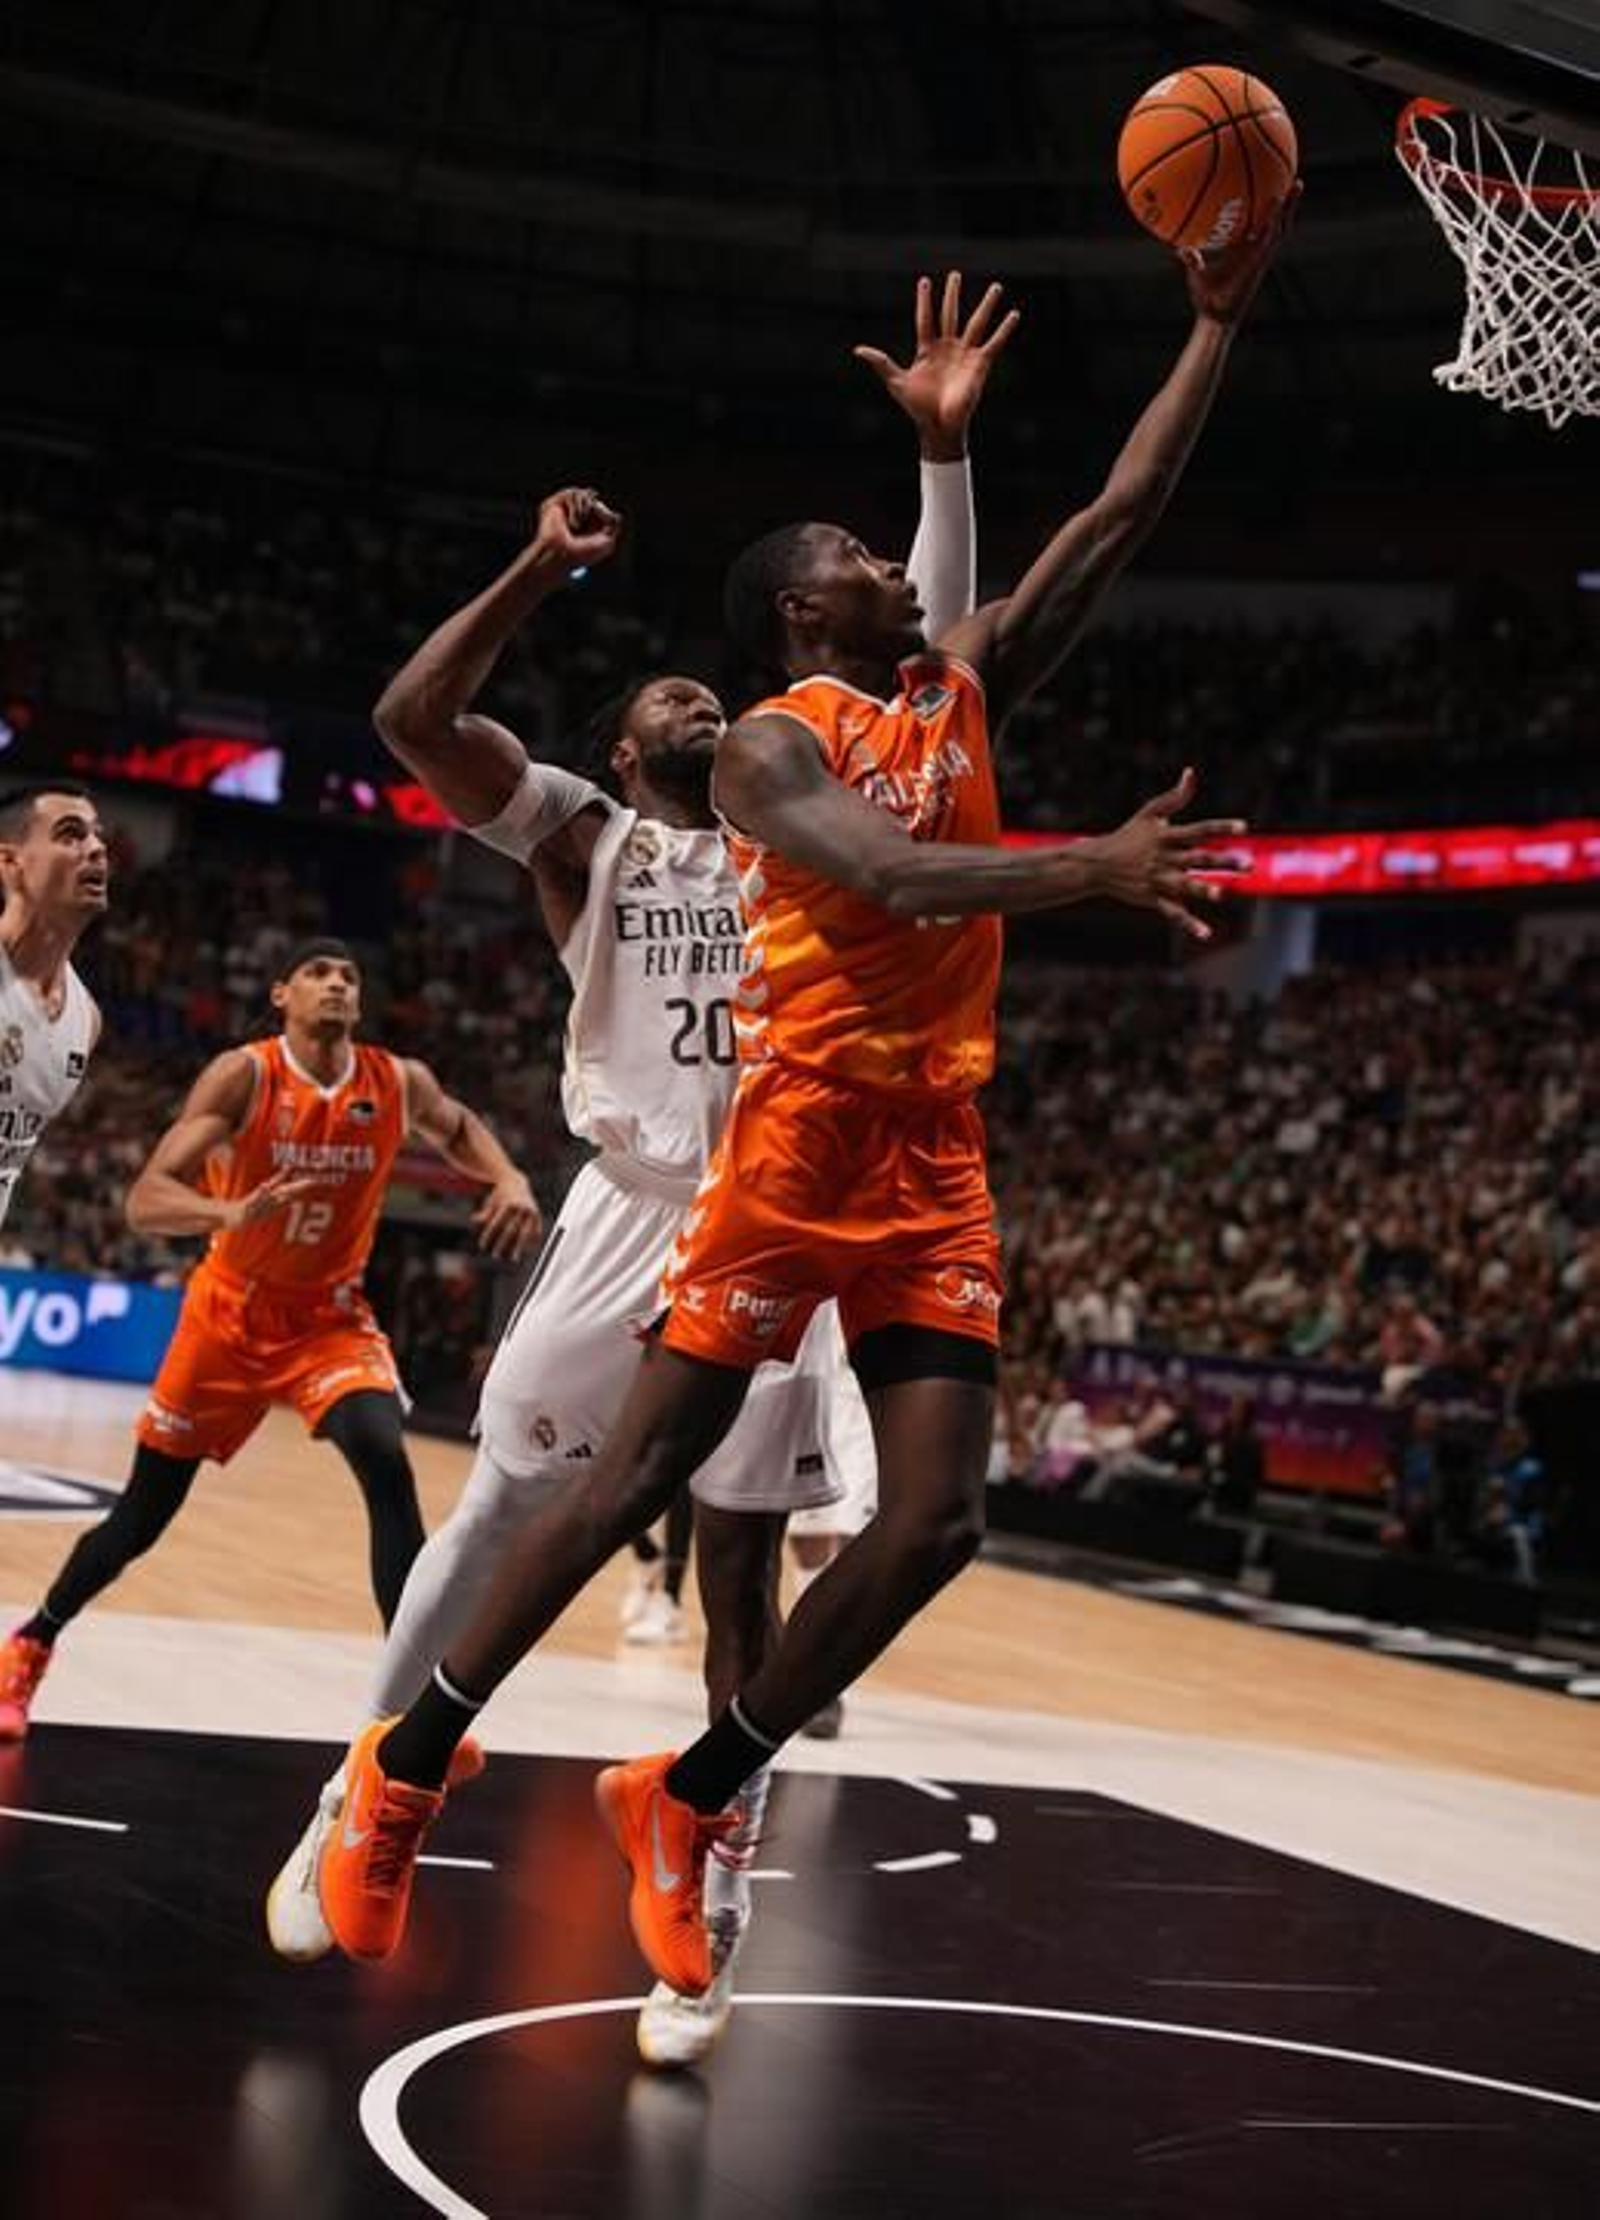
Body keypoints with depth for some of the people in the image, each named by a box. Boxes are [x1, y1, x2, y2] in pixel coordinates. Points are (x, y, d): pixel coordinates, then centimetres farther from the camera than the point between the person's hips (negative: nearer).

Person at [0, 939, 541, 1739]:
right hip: (230, 1312, -1)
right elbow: (144, 1201, -28)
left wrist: (510, 1181, -9)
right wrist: (235, 1212, -49)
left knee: (387, 1465, -25)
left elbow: (459, 1131, 14)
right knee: (144, 1510, 8)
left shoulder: (399, 1083, -11)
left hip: (329, 1316, 2)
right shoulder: (243, 1075, -21)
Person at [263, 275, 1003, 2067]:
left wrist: (942, 455, 0)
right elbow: (412, 716, -6)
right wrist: (542, 569, -6)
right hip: (625, 1217, -1)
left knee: (740, 1582, 2)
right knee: (492, 1519, 5)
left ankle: (702, 1944, 7)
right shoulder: (583, 836, 8)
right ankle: (350, 1810, 21)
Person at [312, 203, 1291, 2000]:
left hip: (936, 1156, 7)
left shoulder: (962, 691, 16)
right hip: (801, 1129, -6)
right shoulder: (772, 744, -4)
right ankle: (404, 1768, 11)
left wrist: (1218, 323, 9)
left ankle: (687, 1799, 11)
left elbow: (1118, 516, 14)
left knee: (933, 1520, -3)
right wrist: (1090, 868, -38)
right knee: (637, 1477, -3)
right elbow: (888, 871, -25)